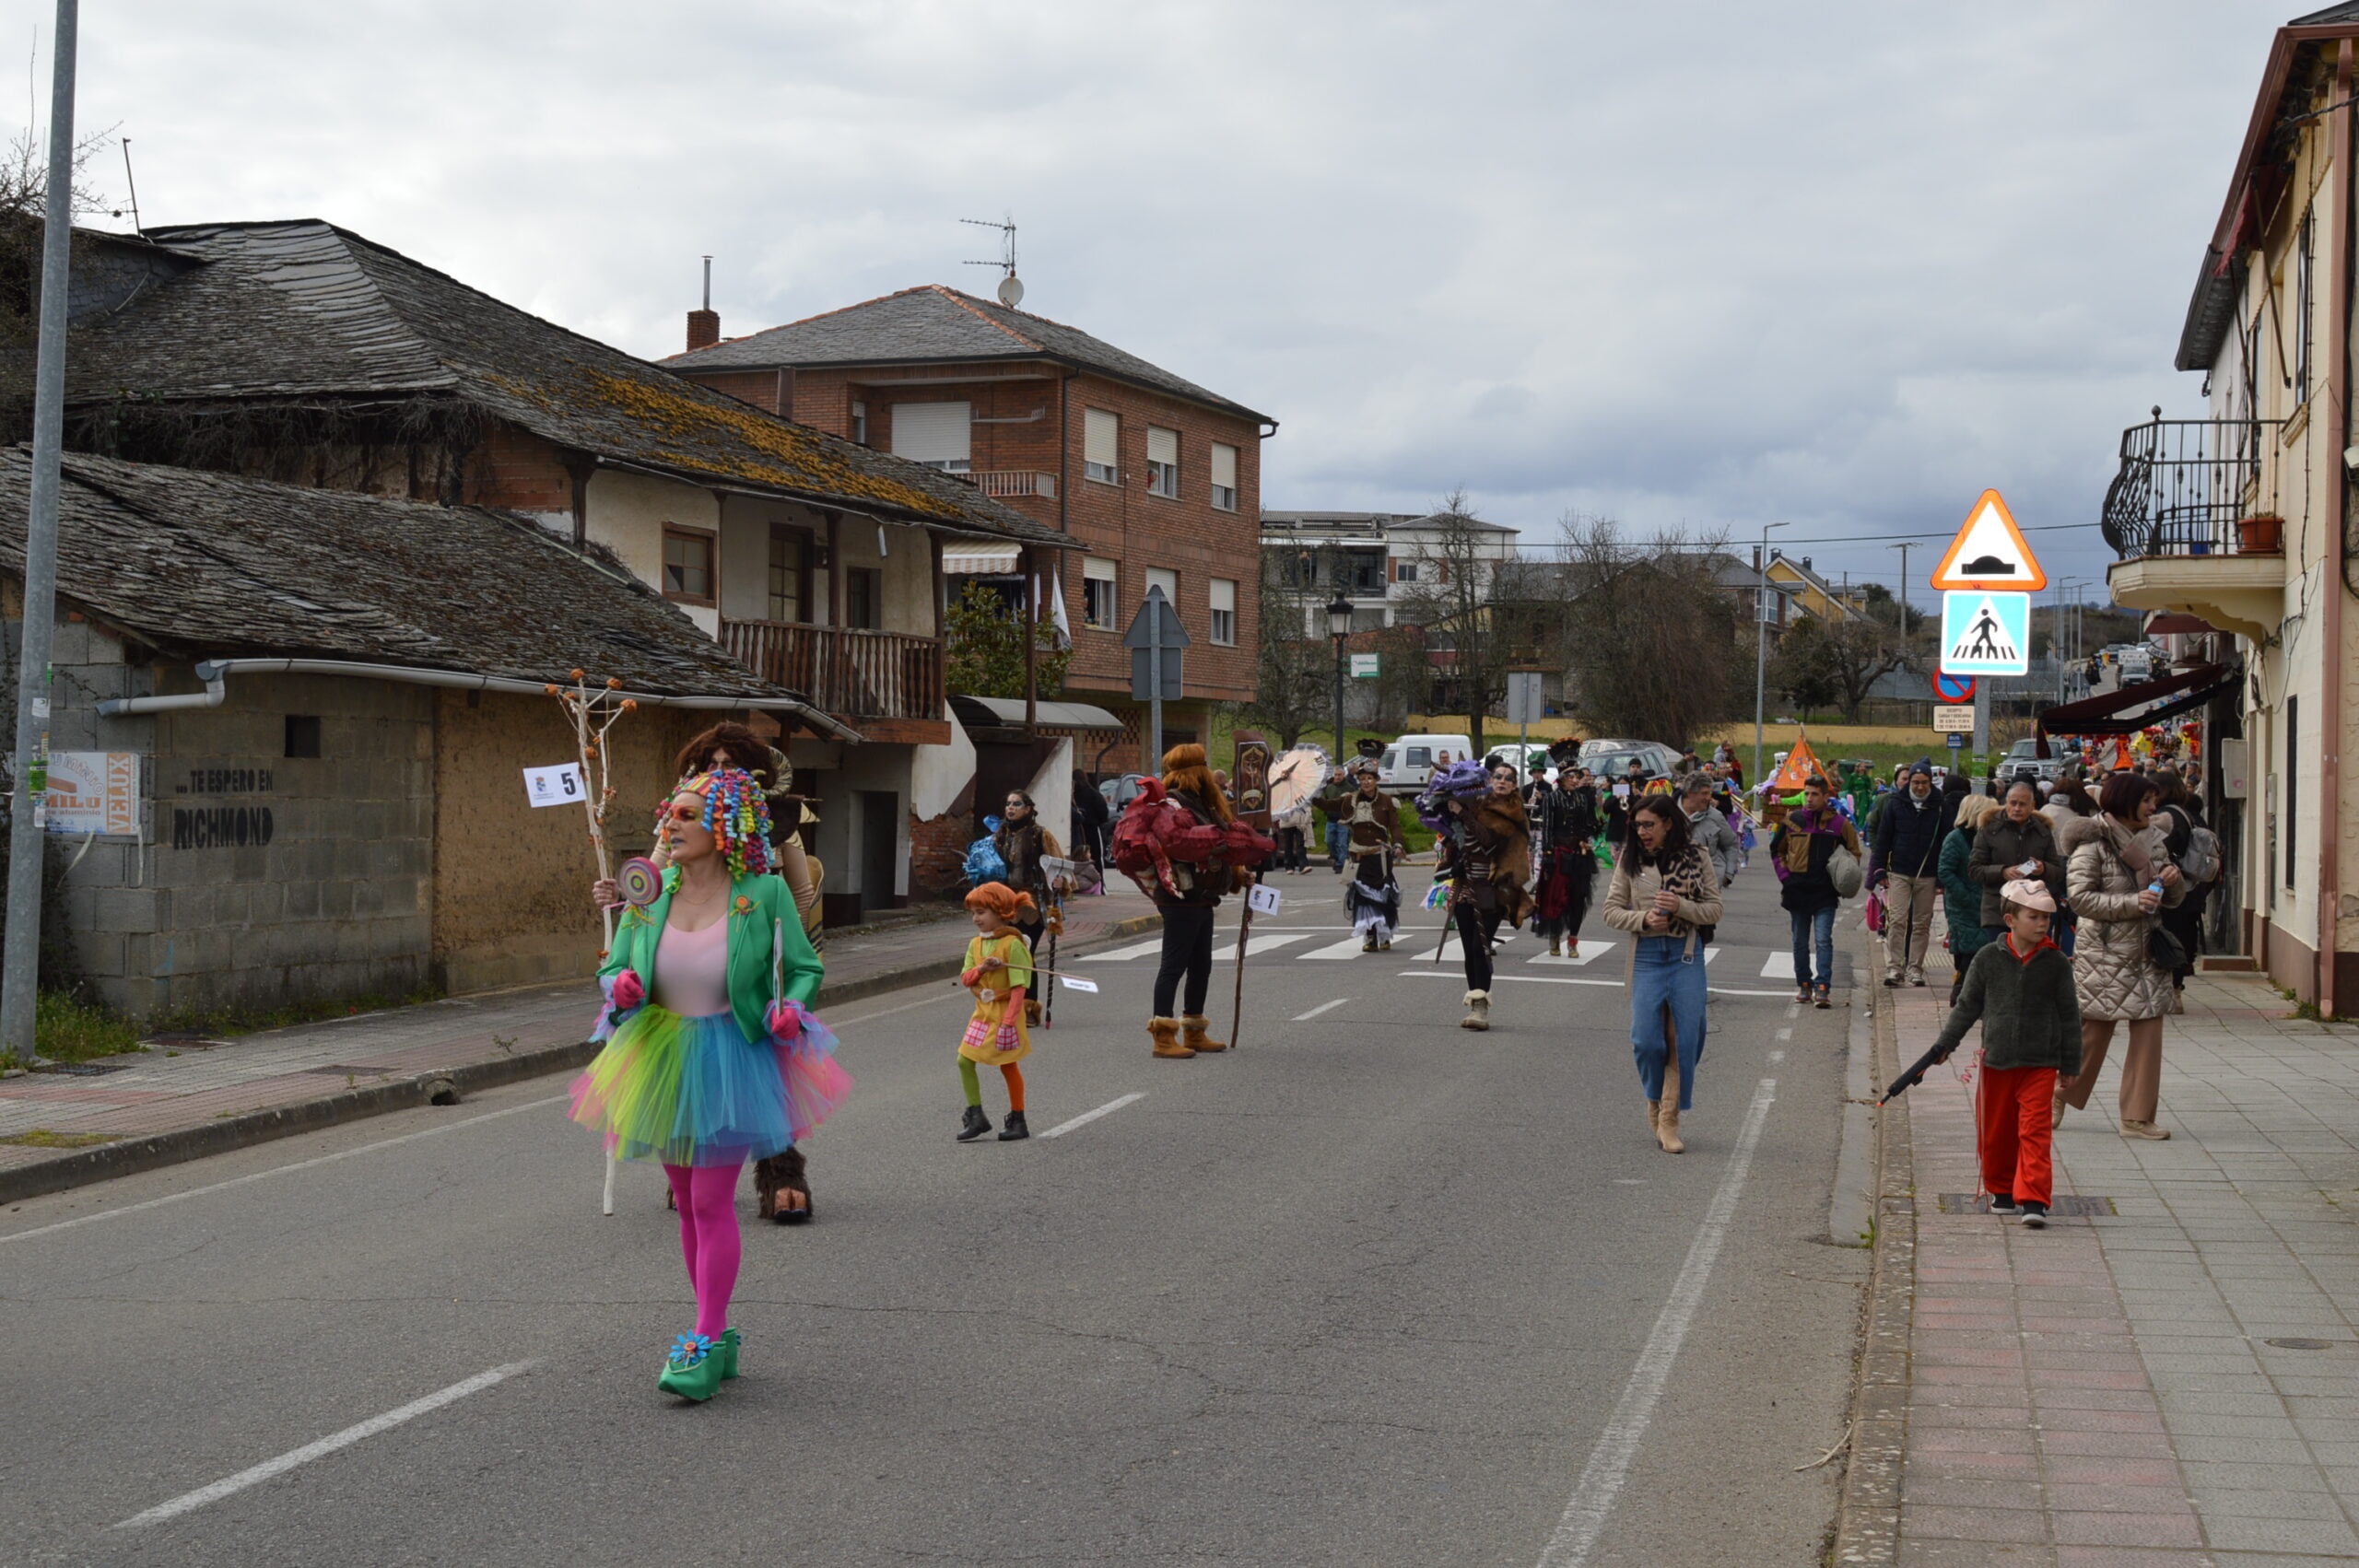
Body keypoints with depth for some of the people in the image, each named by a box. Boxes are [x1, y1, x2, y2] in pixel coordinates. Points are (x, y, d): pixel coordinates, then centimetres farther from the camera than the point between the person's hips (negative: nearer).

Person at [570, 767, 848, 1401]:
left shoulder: (762, 894, -10)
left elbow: (803, 967, 0)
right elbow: (614, 967, 8)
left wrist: (790, 1008, -19)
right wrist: (621, 987, -14)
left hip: (731, 1059, -5)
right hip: (662, 1058, 5)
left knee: (712, 1204, -8)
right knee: (688, 1203, 13)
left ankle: (704, 1346, 0)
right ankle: (719, 1333, 26)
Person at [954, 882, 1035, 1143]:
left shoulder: (1013, 944, -15)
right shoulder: (975, 944, 7)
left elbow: (1019, 986, -17)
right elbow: (965, 978, 3)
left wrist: (1008, 1021, -23)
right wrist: (982, 968, -18)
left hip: (1005, 1014, -6)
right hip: (982, 1013, 6)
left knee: (1008, 1066, 4)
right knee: (964, 1061, -1)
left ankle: (1018, 1121, 17)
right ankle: (976, 1117, 7)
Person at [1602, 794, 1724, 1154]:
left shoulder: (1696, 860, 1)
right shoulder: (1630, 862, 4)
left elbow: (1714, 910, 2)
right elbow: (1612, 910, 5)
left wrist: (1681, 906, -15)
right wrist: (1643, 919, -12)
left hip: (1686, 956, -1)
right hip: (1646, 955, 1)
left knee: (1683, 1040, -3)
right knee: (1646, 1040, -4)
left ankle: (1669, 1120, 6)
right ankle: (1655, 1098, 25)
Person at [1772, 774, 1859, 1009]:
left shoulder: (1838, 822, -2)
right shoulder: (1792, 820, 3)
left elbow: (1854, 852, 10)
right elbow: (1777, 850, 16)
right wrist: (1784, 876, 3)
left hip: (1825, 893, -3)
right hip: (1797, 891, 3)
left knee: (1824, 940, -10)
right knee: (1800, 942, 10)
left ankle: (1823, 988, -12)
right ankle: (1804, 985, 21)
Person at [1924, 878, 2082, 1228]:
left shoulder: (2056, 962, -2)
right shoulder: (1989, 958, -1)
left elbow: (2069, 1015, 5)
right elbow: (1968, 1006, 9)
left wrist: (2070, 1063, 6)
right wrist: (1944, 1044, 8)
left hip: (2040, 1062, -2)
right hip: (1996, 1059, 2)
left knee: (2035, 1131, -9)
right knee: (1996, 1131, 11)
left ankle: (2034, 1200, -9)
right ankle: (2001, 1190, 29)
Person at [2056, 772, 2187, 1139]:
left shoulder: (2152, 839, 13)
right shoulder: (2093, 843, -8)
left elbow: (2173, 899, 19)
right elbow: (2080, 896, -16)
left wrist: (2174, 880, -4)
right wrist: (2131, 903, -22)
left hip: (2146, 953, 6)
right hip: (2106, 953, -6)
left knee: (2148, 1033, 1)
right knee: (2093, 1031, -1)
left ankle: (2137, 1117, 7)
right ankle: (2058, 1095, 21)